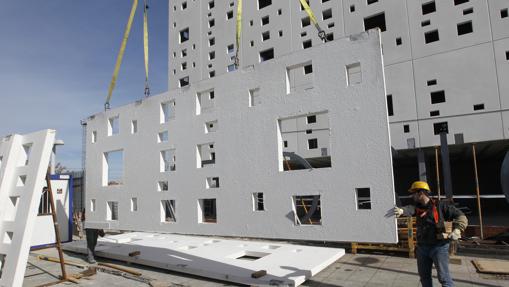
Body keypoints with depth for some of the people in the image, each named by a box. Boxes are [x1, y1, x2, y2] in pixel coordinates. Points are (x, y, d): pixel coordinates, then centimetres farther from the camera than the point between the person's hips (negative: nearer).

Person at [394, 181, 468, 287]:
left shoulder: (440, 205, -9)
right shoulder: (417, 206, 3)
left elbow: (461, 217, -7)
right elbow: (410, 208, -21)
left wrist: (456, 231, -24)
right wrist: (402, 210, -45)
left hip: (439, 247, -5)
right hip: (422, 247, 5)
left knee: (444, 278, 1)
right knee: (424, 276, 17)